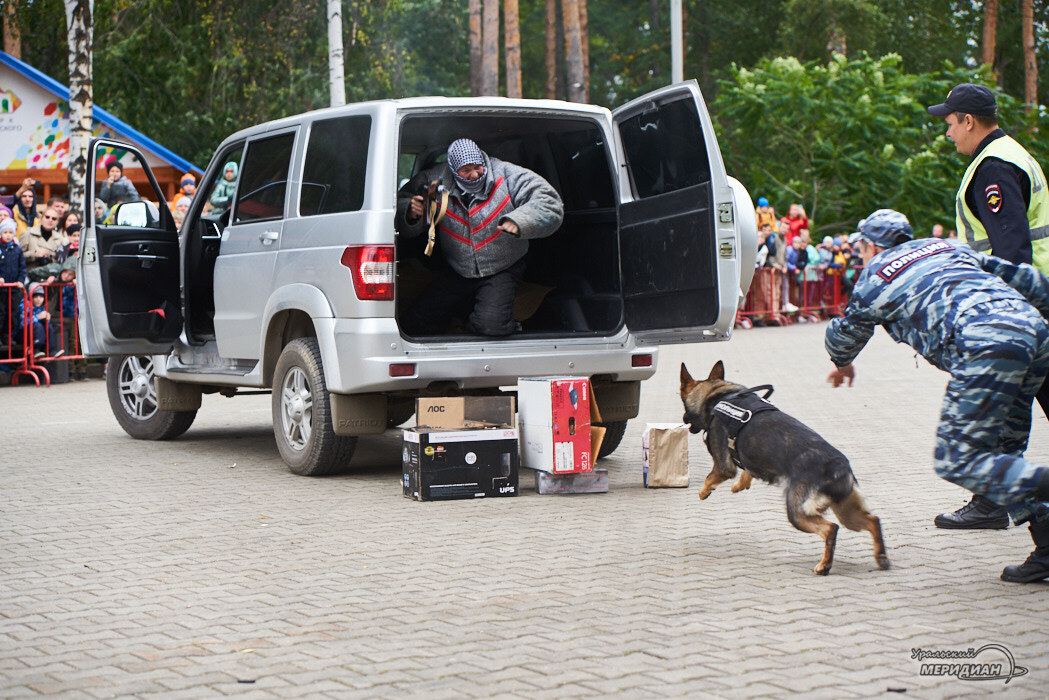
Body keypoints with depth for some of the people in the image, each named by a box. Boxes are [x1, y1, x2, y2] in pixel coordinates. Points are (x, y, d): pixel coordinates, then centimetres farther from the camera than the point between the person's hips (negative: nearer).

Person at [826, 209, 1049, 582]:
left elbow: (843, 334, 39)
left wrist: (841, 365, 60)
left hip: (986, 345, -7)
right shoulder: (948, 248, 33)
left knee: (957, 460, -5)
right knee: (1001, 452, 16)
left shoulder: (875, 278, 21)